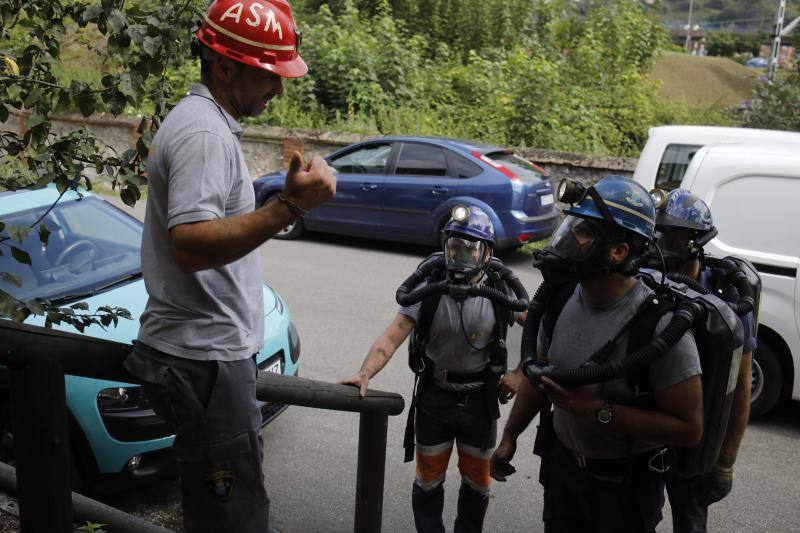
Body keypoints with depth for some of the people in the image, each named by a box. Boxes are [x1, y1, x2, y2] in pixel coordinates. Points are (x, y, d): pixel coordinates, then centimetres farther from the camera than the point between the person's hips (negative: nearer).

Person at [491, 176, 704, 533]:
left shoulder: (661, 325, -28)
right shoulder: (561, 299, -9)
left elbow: (689, 428, -25)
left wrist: (596, 409, -29)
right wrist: (509, 438, 10)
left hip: (625, 481, -5)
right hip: (562, 462, 5)